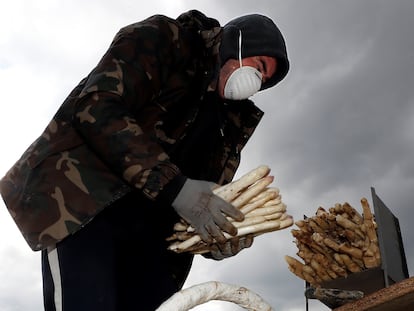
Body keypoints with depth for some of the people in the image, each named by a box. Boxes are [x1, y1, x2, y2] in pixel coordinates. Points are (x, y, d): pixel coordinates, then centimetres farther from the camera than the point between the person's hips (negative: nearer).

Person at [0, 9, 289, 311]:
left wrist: (220, 238, -8)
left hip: (148, 229, 6)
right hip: (82, 198, -6)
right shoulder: (162, 39, 2)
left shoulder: (228, 120, 20)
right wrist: (176, 188, -22)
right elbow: (97, 108, -14)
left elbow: (206, 194, 15)